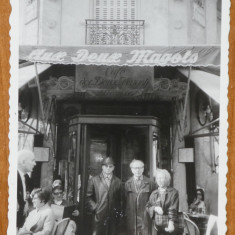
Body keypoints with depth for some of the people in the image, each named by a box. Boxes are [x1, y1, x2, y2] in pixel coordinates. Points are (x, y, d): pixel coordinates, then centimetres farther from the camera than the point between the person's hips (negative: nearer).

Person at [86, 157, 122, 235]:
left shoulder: (118, 181, 10)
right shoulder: (94, 180, 4)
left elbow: (120, 198, 13)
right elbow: (88, 196, 5)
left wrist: (118, 210, 4)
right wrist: (94, 207, -5)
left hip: (113, 217, 2)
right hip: (99, 216, -2)